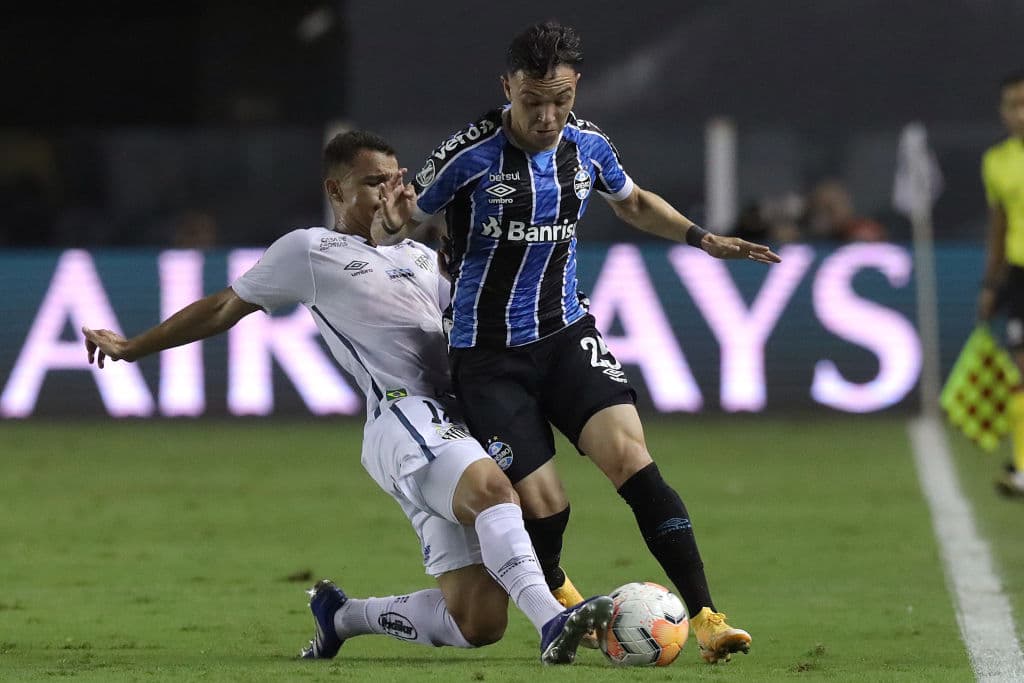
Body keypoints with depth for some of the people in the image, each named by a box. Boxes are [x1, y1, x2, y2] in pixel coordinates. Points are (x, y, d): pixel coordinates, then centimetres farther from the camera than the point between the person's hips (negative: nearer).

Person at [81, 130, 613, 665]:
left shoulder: (418, 257, 31)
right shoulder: (308, 251, 14)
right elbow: (223, 308, 22)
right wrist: (131, 348, 25)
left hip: (457, 425, 7)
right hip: (405, 415, -7)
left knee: (477, 624, -5)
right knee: (491, 489, -38)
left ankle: (341, 616, 18)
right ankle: (553, 623, -54)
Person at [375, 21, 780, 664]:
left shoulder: (588, 145, 1)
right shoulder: (471, 154, -15)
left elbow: (634, 202, 22)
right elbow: (409, 215, -3)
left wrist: (702, 238, 10)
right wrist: (395, 223, -27)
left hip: (566, 333, 3)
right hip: (488, 355, -3)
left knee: (630, 454, -20)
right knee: (545, 507, -10)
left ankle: (706, 616, -21)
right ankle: (556, 593, 27)